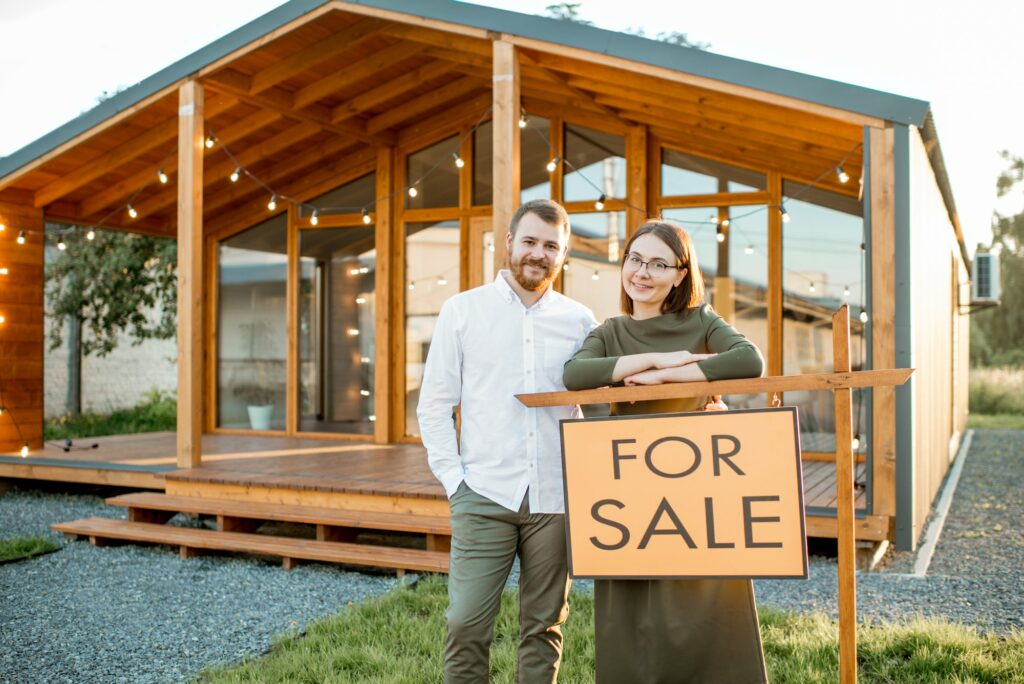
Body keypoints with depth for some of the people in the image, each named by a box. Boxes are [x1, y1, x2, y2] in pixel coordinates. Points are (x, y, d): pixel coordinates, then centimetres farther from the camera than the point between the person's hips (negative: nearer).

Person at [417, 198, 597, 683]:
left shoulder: (580, 321, 8)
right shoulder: (463, 311, 4)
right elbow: (433, 406, 3)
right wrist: (453, 479, -4)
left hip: (556, 498, 2)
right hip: (484, 497, -1)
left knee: (544, 628, 9)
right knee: (467, 626, -3)